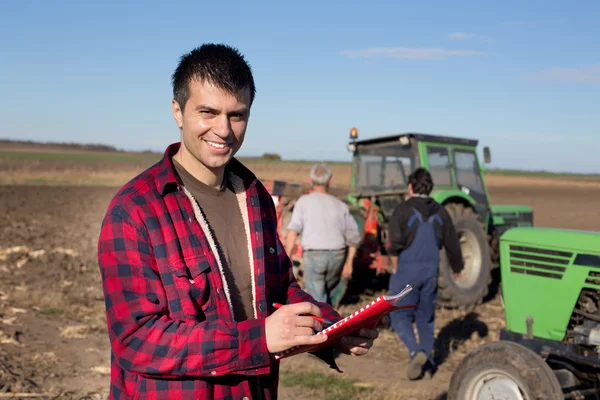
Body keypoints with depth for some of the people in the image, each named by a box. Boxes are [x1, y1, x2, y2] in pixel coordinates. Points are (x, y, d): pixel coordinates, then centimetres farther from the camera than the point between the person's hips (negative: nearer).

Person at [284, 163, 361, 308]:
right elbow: (354, 237, 9)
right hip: (336, 256, 3)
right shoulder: (340, 205, 11)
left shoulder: (304, 201, 3)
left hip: (313, 257, -3)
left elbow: (293, 231, -11)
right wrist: (349, 262, 18)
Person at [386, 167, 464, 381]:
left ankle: (416, 352, -15)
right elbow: (452, 244, 10)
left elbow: (396, 241, -20)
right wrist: (457, 267, 26)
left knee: (400, 315, 4)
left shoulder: (403, 210, -10)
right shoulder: (440, 212, 5)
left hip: (406, 270, -5)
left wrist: (394, 254, 2)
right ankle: (426, 359, 23)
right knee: (426, 316, 17)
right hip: (431, 270, 5)